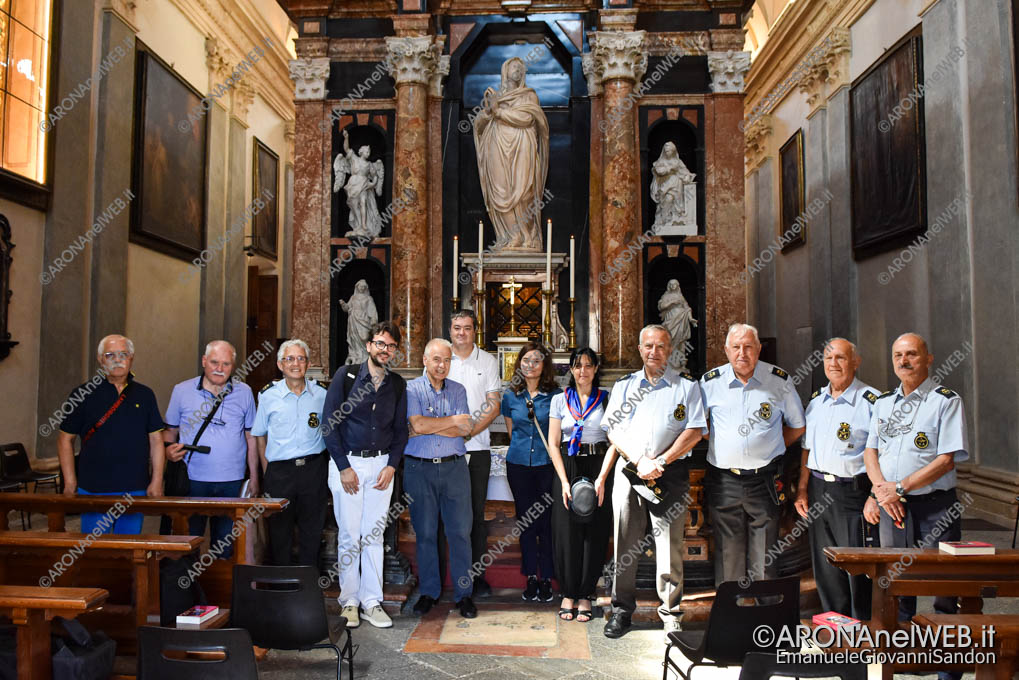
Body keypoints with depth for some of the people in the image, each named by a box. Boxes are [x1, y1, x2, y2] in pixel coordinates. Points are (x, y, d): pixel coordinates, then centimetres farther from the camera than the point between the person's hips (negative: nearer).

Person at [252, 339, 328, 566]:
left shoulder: (320, 394, 4)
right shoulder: (268, 395, 1)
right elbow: (259, 435, 9)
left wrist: (326, 465, 6)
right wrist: (266, 471, 4)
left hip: (313, 468, 1)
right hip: (279, 471, -1)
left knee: (312, 529, 8)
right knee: (279, 530, 7)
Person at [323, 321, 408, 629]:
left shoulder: (397, 385, 7)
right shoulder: (346, 376, -3)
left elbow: (400, 429, 11)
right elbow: (329, 422, -5)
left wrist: (391, 467, -2)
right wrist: (344, 467, -9)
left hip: (381, 465, 3)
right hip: (347, 463, -2)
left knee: (374, 535, 5)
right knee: (348, 534, 1)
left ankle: (372, 601, 12)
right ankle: (349, 601, 13)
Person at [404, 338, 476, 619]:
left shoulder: (458, 390, 8)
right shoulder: (411, 389, 1)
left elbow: (464, 430, -4)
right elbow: (417, 424, -14)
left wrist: (428, 427, -11)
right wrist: (452, 421, -6)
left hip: (454, 468, 2)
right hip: (420, 469, -1)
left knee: (460, 531, 2)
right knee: (425, 533, 7)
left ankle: (464, 593, 12)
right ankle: (428, 591, 19)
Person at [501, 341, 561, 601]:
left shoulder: (555, 394, -2)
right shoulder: (510, 395, 5)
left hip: (547, 463, -2)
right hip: (518, 463, 2)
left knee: (547, 520, 0)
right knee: (525, 520, 9)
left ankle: (546, 579, 12)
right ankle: (531, 577, 20)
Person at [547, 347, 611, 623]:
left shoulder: (607, 399, 5)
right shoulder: (560, 400, 6)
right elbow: (553, 444, 2)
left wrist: (603, 478, -11)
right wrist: (564, 481, -8)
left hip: (599, 469, 0)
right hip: (567, 468, 0)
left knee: (595, 533, 1)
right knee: (566, 531, 0)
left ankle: (585, 595, 13)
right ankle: (568, 594, 13)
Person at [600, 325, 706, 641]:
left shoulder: (687, 386, 6)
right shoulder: (624, 385, 14)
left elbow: (694, 431, -3)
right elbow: (613, 431, 6)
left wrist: (660, 462, -12)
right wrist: (639, 461, -9)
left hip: (670, 473, -2)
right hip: (628, 471, 2)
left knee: (670, 545, -2)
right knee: (624, 543, 7)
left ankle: (671, 614, 11)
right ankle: (622, 609, 19)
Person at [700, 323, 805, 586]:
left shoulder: (779, 381, 2)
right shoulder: (710, 382, 3)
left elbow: (798, 426, 15)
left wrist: (770, 447, 9)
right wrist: (719, 443, 9)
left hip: (764, 480, 0)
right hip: (723, 480, 1)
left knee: (764, 559, 2)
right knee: (728, 555, 6)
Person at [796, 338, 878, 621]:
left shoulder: (872, 401, -8)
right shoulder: (815, 399, 12)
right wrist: (802, 489, 11)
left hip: (853, 491, -6)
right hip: (818, 489, 6)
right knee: (824, 567, 13)